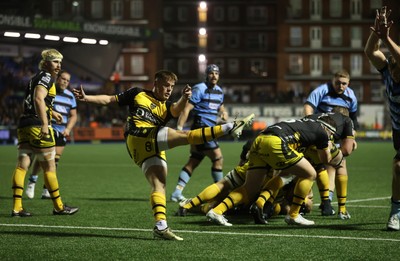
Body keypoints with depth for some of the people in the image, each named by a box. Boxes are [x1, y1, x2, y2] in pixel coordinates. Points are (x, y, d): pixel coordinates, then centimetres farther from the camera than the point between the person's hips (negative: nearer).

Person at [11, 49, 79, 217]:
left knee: (22, 165, 1)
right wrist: (45, 124, -31)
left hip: (24, 125, 9)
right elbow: (38, 99, -24)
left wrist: (52, 112, 56)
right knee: (49, 167, 1)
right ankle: (58, 207, 9)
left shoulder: (37, 77, 22)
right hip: (38, 125, -9)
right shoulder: (46, 77, -7)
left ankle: (17, 208, -4)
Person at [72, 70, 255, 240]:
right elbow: (110, 100, 22)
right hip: (140, 137, -6)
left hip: (153, 150, 6)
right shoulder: (137, 94, 19)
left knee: (159, 185, -8)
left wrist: (184, 99, -21)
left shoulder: (167, 106, 26)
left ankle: (160, 226, -19)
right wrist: (86, 98, 13)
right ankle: (229, 128, -28)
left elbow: (176, 111, 1)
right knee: (185, 136, -19)